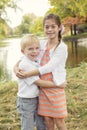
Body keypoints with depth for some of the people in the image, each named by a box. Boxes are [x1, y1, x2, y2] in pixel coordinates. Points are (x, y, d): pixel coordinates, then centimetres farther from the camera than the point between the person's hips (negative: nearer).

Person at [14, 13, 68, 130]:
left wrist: (27, 74, -23)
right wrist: (16, 67, -13)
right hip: (42, 88, 4)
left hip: (55, 88, -4)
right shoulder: (42, 45, 3)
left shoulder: (62, 47, -13)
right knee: (47, 119, 13)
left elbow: (48, 67, -21)